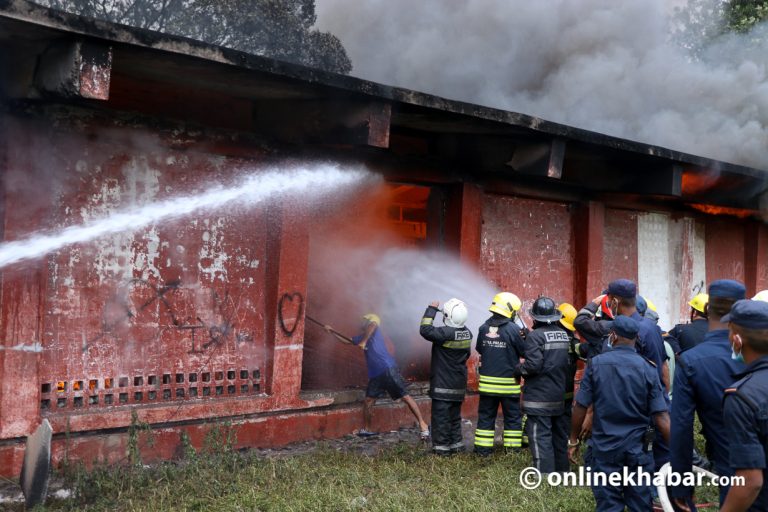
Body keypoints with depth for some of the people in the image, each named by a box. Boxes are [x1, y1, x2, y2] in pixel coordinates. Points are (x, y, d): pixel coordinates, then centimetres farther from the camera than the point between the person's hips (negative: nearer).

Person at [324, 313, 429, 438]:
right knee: (368, 401, 7)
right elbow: (346, 340, 36)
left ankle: (423, 424, -9)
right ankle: (366, 429, 20)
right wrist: (332, 331, 34)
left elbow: (373, 324, -22)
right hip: (375, 374, 9)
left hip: (387, 369, -9)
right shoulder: (362, 336, 26)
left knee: (405, 396, -9)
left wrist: (363, 341, -22)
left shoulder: (374, 329, 4)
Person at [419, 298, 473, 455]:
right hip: (459, 384, 7)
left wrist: (431, 309, -16)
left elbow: (425, 330, -25)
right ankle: (457, 444, 24)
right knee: (455, 416, 18)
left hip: (443, 384, -7)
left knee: (441, 416, 1)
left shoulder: (446, 333, -22)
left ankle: (442, 446, 5)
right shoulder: (467, 334, 2)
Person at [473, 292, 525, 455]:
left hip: (487, 381, 4)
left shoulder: (484, 328, -1)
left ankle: (483, 447, 15)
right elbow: (524, 352, -5)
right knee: (512, 416, 11)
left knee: (486, 415, 12)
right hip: (508, 382, -3)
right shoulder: (513, 329, -15)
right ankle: (513, 447, 15)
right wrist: (526, 338, 10)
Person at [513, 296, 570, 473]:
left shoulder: (535, 336, -16)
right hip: (559, 395, 8)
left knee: (540, 438, -5)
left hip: (539, 397, -8)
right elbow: (567, 362, 12)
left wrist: (518, 369, -5)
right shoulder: (564, 335, 8)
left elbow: (533, 365, -22)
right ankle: (562, 469, 30)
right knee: (559, 435, 19)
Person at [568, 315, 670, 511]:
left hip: (604, 447, 0)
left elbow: (580, 407, -4)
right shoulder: (647, 368, -6)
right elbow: (661, 417, -10)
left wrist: (573, 440, 7)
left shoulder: (596, 363, -7)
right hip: (637, 448, 1)